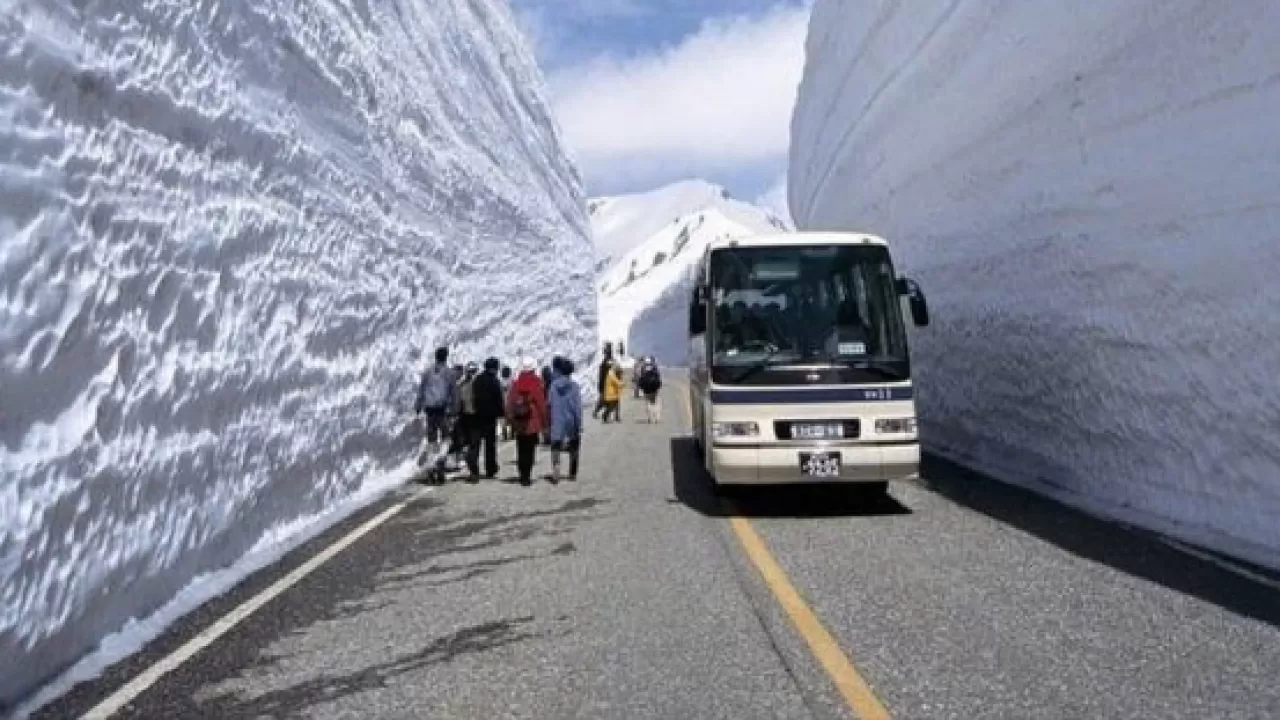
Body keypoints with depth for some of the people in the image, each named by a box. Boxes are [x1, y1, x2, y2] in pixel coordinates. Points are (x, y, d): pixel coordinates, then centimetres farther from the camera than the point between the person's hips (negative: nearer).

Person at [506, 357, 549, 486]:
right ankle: (526, 476, -6)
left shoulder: (516, 383, 4)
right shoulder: (537, 383, -7)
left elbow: (510, 402, 7)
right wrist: (544, 421, 1)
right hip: (533, 423, -4)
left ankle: (523, 475, 19)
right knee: (529, 450, -2)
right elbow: (541, 403, -7)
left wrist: (511, 419, 15)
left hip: (519, 423, 4)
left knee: (521, 450, 13)